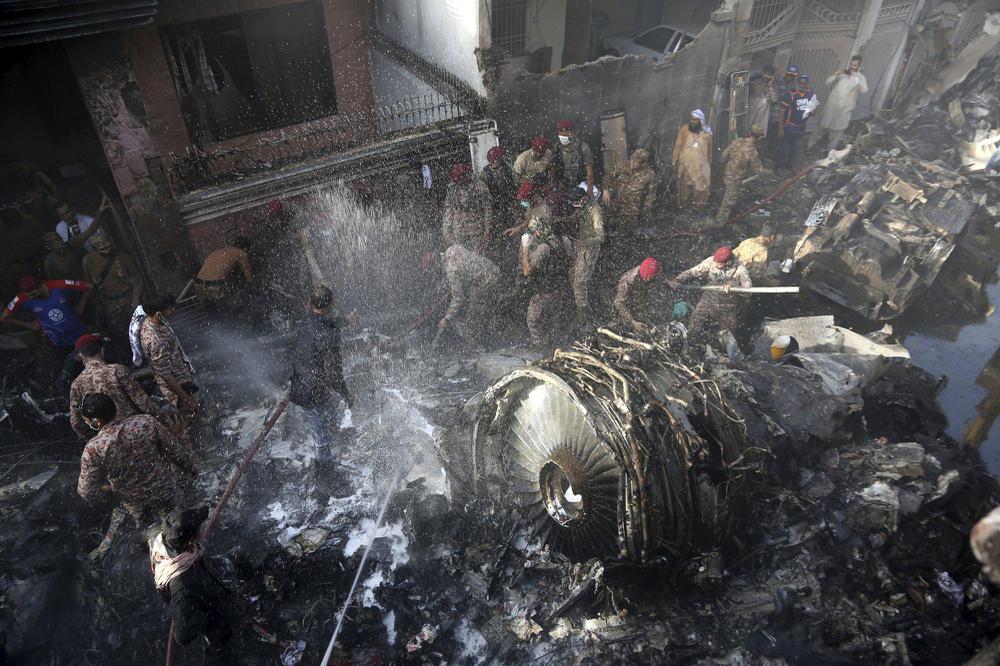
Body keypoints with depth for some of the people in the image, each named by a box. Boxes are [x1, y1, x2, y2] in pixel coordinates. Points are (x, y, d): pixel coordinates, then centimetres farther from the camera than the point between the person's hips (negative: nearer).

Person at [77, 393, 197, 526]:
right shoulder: (146, 422, -23)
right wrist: (191, 469, 7)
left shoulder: (93, 449, -26)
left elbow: (88, 492, -19)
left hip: (137, 504, 1)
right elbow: (177, 451, -12)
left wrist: (108, 490, 4)